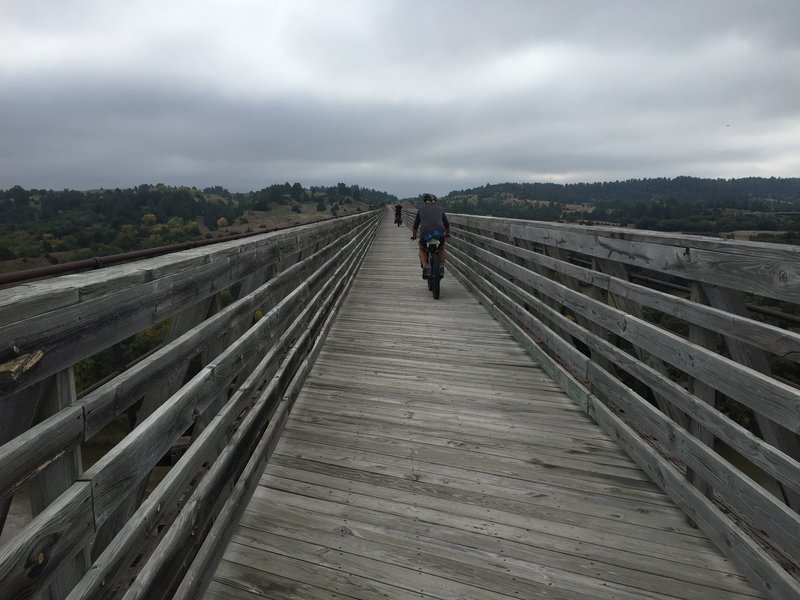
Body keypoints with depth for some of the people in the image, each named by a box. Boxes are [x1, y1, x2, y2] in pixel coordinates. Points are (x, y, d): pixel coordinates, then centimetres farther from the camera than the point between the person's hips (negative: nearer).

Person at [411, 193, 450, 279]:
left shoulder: (421, 208, 19)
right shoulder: (439, 208, 22)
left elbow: (415, 225, 22)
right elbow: (447, 225, 25)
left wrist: (414, 236, 40)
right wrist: (447, 234, 45)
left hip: (425, 234, -1)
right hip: (439, 234, 1)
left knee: (422, 250, 27)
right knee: (441, 249, 33)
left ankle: (425, 267, 4)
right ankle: (441, 266, 17)